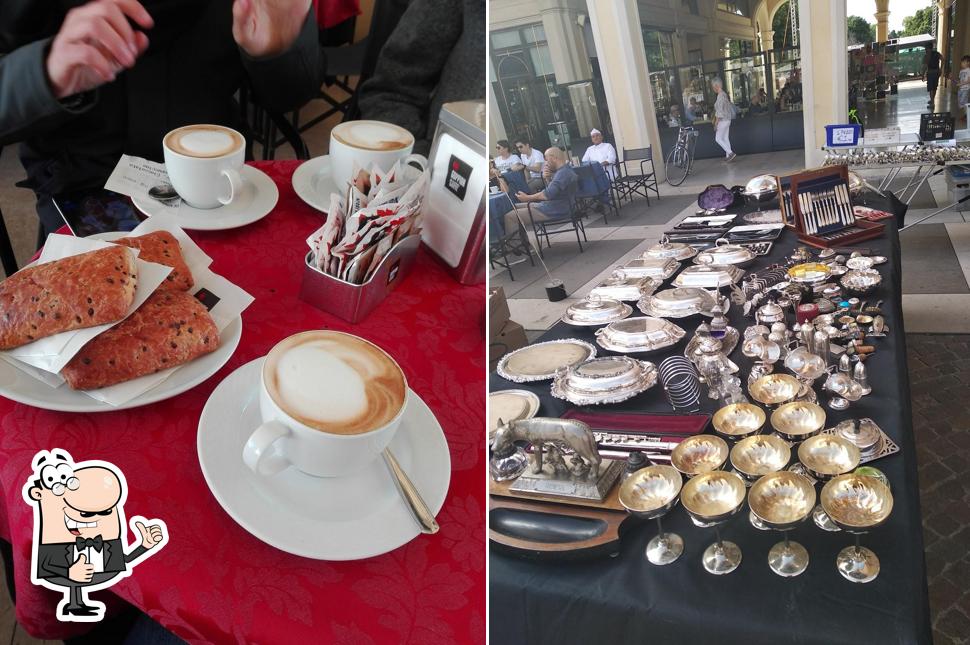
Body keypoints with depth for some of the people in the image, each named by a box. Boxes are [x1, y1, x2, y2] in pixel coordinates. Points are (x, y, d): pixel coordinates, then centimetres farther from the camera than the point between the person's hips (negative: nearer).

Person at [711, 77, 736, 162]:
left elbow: (719, 111, -21)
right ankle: (728, 156, 15)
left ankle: (731, 153, -10)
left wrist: (716, 124, -18)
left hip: (723, 120, -10)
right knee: (725, 138, 12)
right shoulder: (724, 94, 11)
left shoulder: (720, 96, -18)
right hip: (727, 120, 10)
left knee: (718, 139, -4)